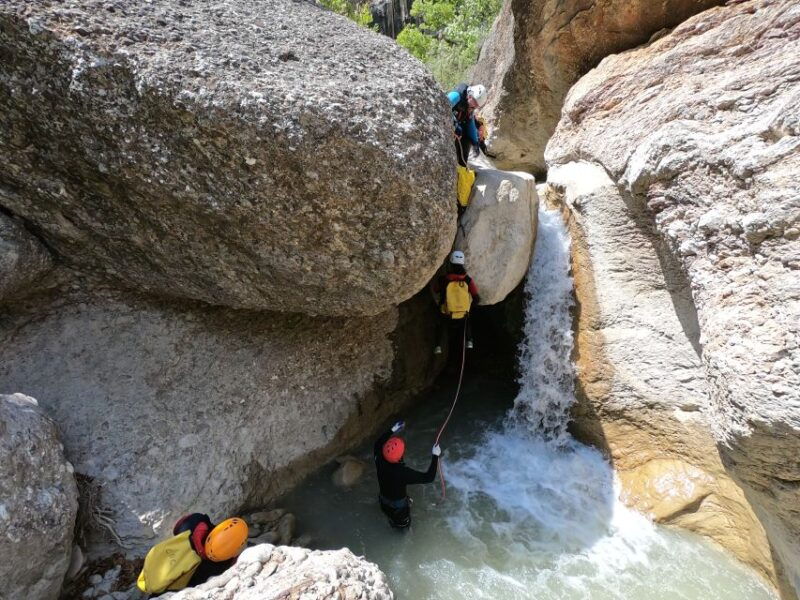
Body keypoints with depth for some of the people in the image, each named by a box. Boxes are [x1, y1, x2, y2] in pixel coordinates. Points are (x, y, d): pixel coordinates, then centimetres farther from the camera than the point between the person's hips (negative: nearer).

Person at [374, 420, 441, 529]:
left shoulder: (380, 461, -31)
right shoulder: (404, 473, -45)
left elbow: (377, 444, -8)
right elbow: (429, 477, -36)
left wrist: (392, 431, -5)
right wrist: (435, 456, -28)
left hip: (383, 500, 4)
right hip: (398, 505, -4)